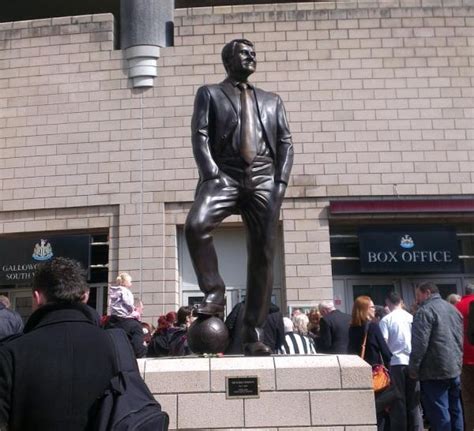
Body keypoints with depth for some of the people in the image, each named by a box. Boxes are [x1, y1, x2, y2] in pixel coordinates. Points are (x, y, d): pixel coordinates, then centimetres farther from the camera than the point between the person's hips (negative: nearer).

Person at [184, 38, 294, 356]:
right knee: (196, 225, -31)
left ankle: (254, 335, 2)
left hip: (264, 179, 3)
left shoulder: (272, 100, 26)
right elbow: (200, 136, 3)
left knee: (263, 256, -4)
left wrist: (281, 180, -2)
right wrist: (211, 175, -13)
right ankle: (214, 292, -9)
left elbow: (286, 142, 16)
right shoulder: (210, 94, 17)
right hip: (225, 175, -2)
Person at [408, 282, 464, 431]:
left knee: (439, 412, -4)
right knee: (455, 410, 14)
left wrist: (413, 368, -9)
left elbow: (420, 344, -18)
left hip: (435, 370, -8)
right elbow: (461, 339, 20)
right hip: (455, 368, 8)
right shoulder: (453, 309, 15)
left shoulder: (425, 311, -11)